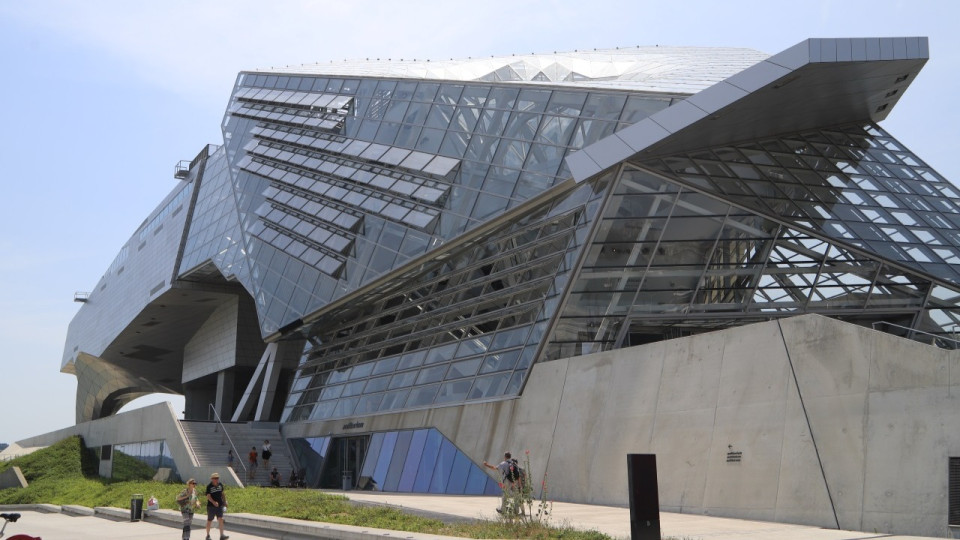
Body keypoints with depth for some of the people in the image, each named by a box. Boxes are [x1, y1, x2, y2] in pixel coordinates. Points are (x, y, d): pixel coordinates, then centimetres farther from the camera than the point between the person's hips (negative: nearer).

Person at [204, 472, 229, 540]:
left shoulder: (220, 485, 6)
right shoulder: (209, 486, -10)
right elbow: (208, 496, -19)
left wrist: (224, 502, 16)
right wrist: (213, 502, -34)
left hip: (219, 505, 4)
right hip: (211, 506, -4)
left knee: (220, 519, -8)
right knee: (209, 521, 7)